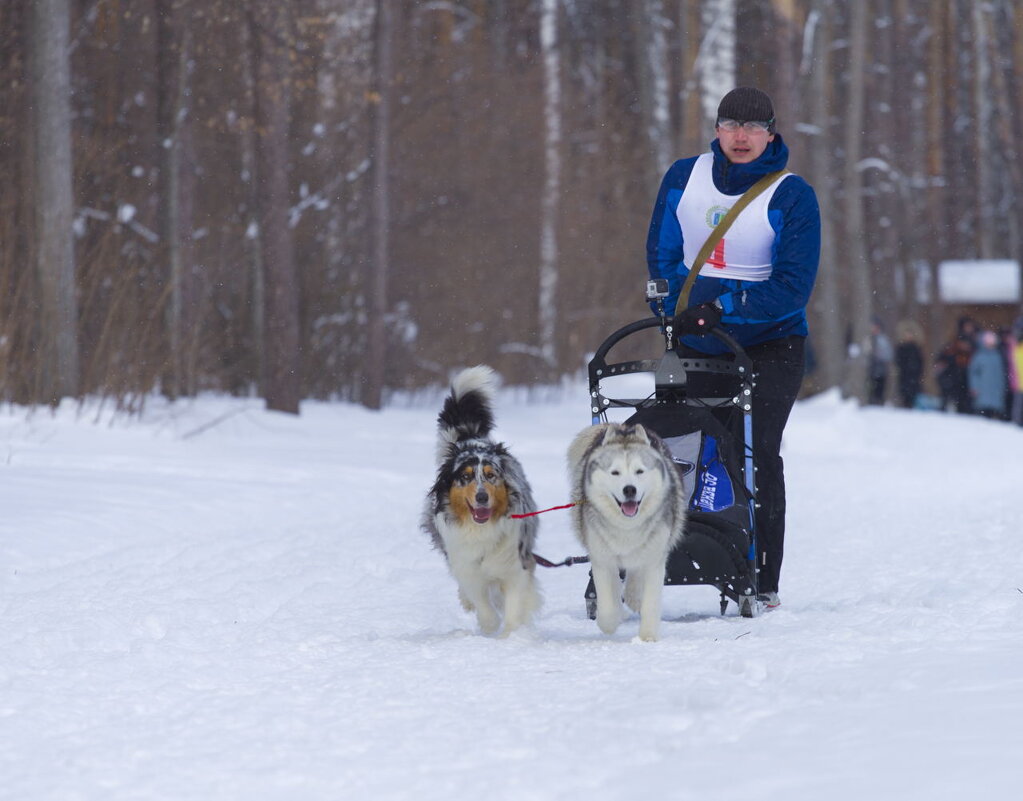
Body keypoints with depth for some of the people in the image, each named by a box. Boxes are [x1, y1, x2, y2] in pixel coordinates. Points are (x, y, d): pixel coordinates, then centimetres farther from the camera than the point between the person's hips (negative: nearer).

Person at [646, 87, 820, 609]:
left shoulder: (791, 196, -8)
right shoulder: (684, 178, 4)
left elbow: (793, 287, -14)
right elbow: (662, 253, 14)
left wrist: (720, 309, -23)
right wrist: (679, 315, 1)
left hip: (769, 344, -4)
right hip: (695, 347, 4)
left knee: (757, 453, -14)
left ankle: (762, 582, -11)